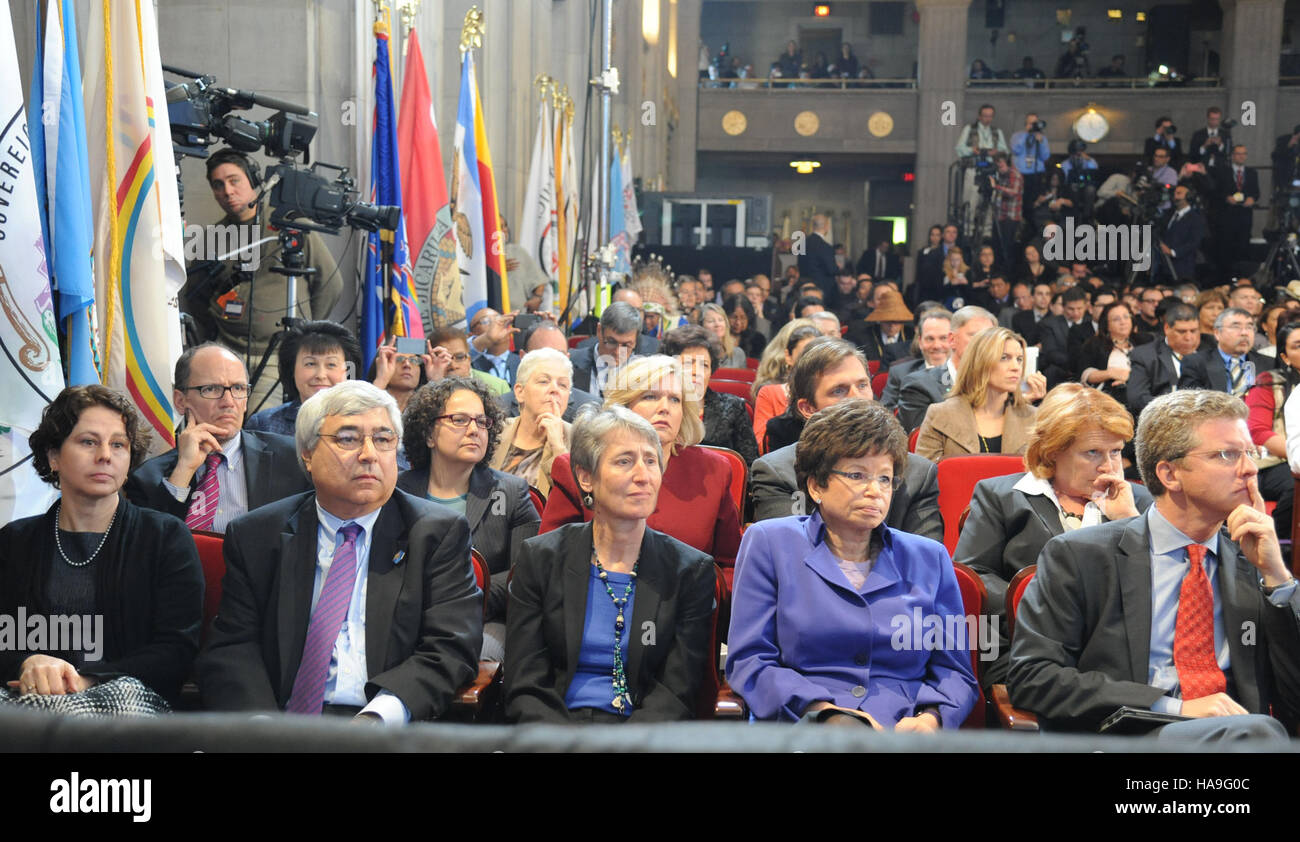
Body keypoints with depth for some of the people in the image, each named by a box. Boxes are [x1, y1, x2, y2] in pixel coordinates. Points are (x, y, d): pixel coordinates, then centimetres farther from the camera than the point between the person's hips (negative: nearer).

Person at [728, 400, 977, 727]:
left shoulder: (928, 559, 20)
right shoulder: (770, 544, 11)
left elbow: (955, 672, 18)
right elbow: (749, 661, 4)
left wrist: (930, 719, -6)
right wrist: (827, 711, -11)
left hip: (904, 727, 3)